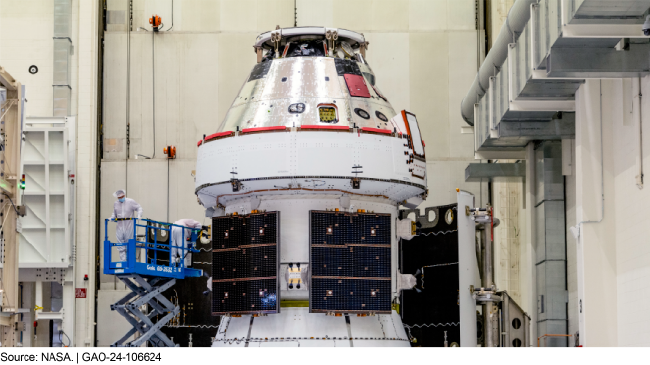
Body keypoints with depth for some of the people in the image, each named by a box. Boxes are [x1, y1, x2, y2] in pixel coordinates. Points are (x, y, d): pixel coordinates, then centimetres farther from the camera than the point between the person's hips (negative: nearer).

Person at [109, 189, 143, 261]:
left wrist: (139, 215, -10)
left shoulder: (130, 202, 1)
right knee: (120, 246, -4)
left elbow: (139, 208, 7)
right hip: (120, 227, 3)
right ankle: (122, 260, -4)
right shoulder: (116, 204, 12)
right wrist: (112, 217, 2)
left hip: (129, 228, -3)